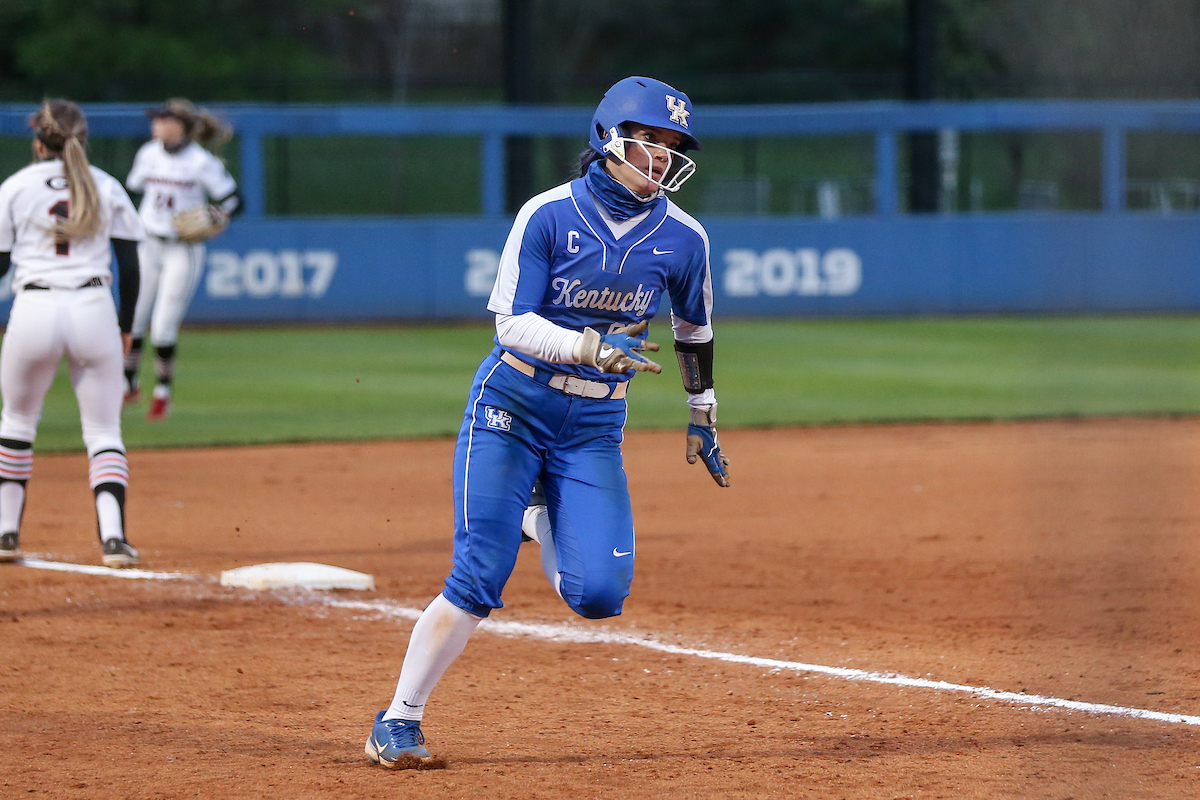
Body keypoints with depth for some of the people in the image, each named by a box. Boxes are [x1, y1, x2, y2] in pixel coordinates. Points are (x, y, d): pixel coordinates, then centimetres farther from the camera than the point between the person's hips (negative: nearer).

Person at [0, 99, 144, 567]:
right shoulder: (106, 187, 8)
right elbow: (130, 264, 8)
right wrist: (126, 326, 17)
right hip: (94, 309, 1)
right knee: (103, 431, 5)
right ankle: (113, 536, -12)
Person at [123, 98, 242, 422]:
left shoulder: (202, 163, -11)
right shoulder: (148, 154, 4)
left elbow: (233, 199, -7)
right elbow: (133, 190, 18)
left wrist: (216, 218, -25)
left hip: (183, 249, -5)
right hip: (148, 245, 5)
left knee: (163, 327, -7)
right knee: (132, 320, 1)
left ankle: (163, 393, 11)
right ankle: (128, 385, 21)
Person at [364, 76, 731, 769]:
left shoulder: (683, 238, -1)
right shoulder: (549, 214, -10)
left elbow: (694, 328, 17)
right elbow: (513, 324, -14)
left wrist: (703, 418, 23)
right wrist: (589, 347, -29)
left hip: (595, 425, 3)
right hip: (512, 404, -3)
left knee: (599, 594, -11)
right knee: (478, 581, -13)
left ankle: (543, 520, 24)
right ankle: (400, 720, 1)